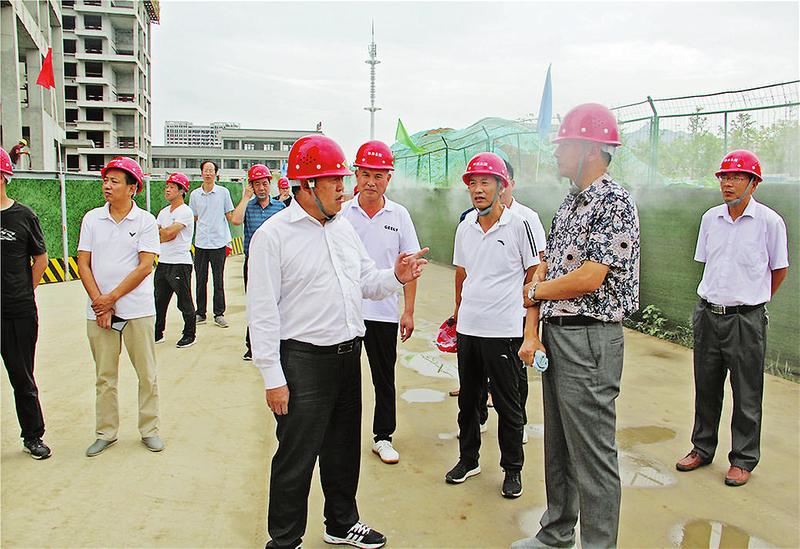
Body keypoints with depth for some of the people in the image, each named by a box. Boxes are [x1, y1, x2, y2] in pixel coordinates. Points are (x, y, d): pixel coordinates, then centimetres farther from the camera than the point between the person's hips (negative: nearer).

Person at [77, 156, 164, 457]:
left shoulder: (145, 221, -3)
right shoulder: (92, 218, 5)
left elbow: (145, 266, -9)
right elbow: (83, 264, 2)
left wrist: (112, 297, -12)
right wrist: (99, 301, -8)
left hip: (138, 309, -2)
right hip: (99, 310, 2)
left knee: (147, 375, 6)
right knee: (105, 377, 11)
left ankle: (149, 429, 21)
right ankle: (106, 432, 25)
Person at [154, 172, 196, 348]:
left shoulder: (185, 212, -10)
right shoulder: (164, 211, 16)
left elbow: (169, 233, -19)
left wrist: (160, 231, -1)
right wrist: (166, 232, -8)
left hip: (180, 264, -8)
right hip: (163, 262, 8)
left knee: (185, 302, 1)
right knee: (159, 300, 12)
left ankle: (190, 334, 14)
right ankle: (157, 334, 24)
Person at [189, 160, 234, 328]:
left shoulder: (223, 192, 1)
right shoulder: (195, 194, 8)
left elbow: (230, 216, 6)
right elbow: (194, 218, 15)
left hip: (219, 243, -2)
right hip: (200, 243, 2)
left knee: (218, 281, 3)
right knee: (200, 280, 7)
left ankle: (219, 314, 11)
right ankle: (200, 313, 17)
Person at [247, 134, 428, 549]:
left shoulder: (343, 227, 10)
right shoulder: (273, 235, -12)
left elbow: (366, 283, 15)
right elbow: (262, 312, -13)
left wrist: (396, 277, -7)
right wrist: (274, 378, -15)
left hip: (348, 355, 7)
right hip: (304, 360, -7)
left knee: (344, 448, 20)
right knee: (296, 457, 4)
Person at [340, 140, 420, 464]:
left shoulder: (399, 215, 1)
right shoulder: (342, 213, -2)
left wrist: (408, 311, -1)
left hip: (384, 311, 1)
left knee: (384, 377, 12)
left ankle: (383, 437, 27)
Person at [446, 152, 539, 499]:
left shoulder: (519, 225, -9)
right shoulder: (464, 228, 7)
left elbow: (536, 272, -1)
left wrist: (514, 298, -1)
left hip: (503, 330, -5)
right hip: (467, 327, 5)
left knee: (507, 403, 6)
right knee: (468, 397, 17)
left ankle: (512, 469, 23)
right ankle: (468, 459, 34)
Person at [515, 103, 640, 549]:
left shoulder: (615, 203, -13)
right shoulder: (570, 203, 14)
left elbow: (588, 279, -21)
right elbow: (545, 268, 10)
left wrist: (536, 291, -4)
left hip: (589, 340, -9)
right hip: (555, 336, 9)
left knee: (593, 454, 2)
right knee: (558, 446, 19)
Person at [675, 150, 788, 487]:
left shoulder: (770, 222, -7)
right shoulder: (710, 219, 5)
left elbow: (779, 271, 4)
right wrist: (720, 296, 14)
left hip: (746, 320, -4)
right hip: (708, 315, 4)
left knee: (747, 396, 7)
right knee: (706, 387, 15)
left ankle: (743, 459, 22)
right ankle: (702, 448, 30)